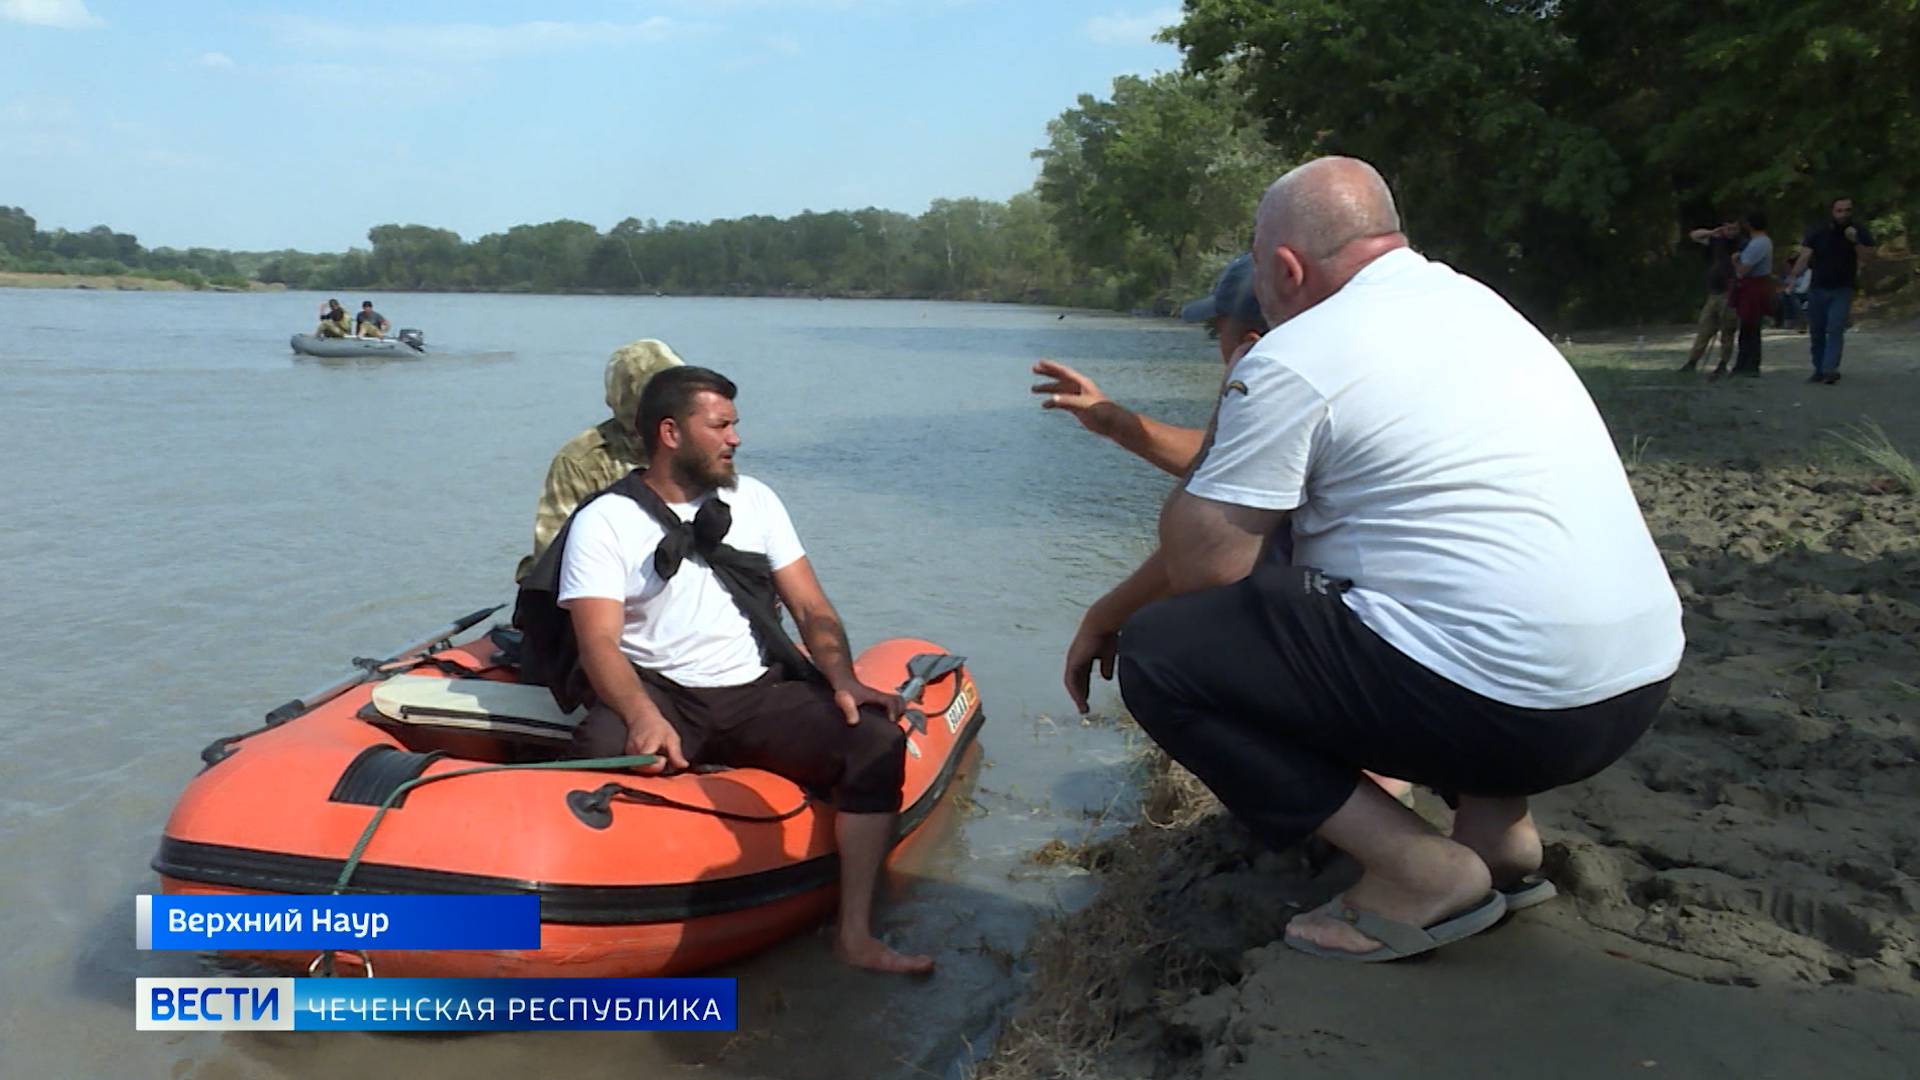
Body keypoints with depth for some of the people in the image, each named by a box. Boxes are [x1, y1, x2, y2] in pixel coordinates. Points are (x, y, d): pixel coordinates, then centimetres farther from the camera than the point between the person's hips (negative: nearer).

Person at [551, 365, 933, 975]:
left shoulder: (754, 500, 14)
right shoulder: (604, 521, 1)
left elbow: (811, 609, 10)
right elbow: (599, 642, -12)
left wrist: (844, 681, -9)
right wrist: (644, 716, -32)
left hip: (761, 692, 4)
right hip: (658, 695, -3)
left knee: (878, 741, -21)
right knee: (605, 752, -37)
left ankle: (855, 935, -17)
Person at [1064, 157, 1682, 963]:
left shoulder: (1296, 356, -10)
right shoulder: (1471, 300, 17)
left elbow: (1204, 565, -9)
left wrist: (1108, 613, 12)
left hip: (1509, 703, -9)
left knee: (1155, 652, -3)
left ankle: (1419, 871, -4)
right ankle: (1496, 823, 16)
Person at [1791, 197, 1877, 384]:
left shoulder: (1859, 232, -1)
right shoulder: (1818, 232, -4)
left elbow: (1870, 257, -6)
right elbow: (1804, 257, -14)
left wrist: (1855, 242, -21)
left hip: (1842, 290, -1)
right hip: (1817, 289, 1)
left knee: (1835, 330, -15)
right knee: (1816, 332, 6)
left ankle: (1830, 369, -21)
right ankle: (1819, 370, 17)